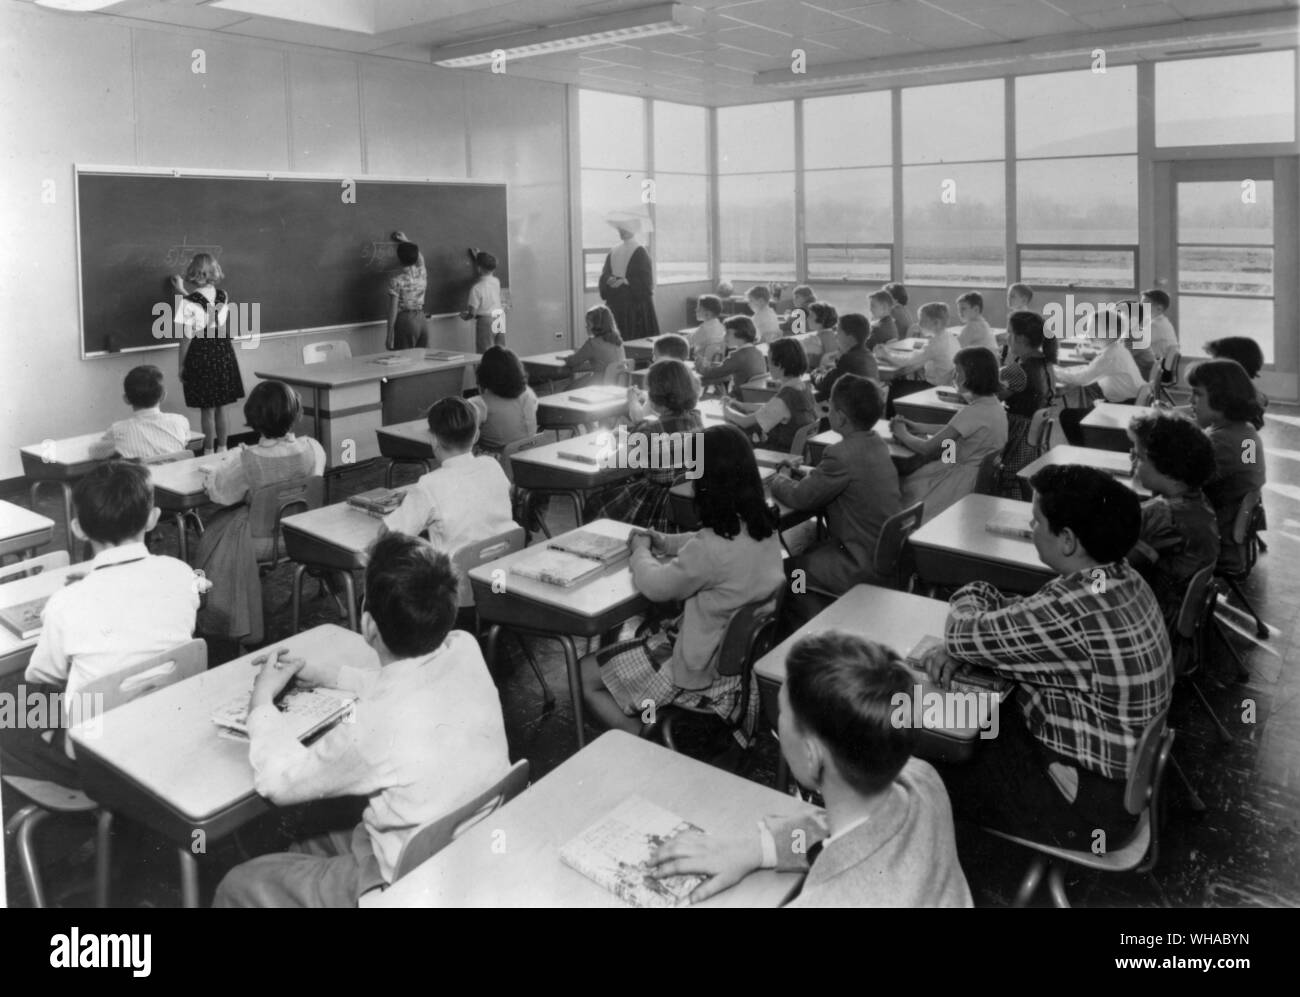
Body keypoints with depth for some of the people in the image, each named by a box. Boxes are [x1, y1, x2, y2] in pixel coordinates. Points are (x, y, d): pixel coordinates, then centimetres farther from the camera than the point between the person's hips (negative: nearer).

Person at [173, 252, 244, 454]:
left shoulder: (189, 302, -14)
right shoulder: (223, 296, 0)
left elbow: (187, 337, -12)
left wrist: (181, 364, -2)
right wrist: (183, 293, 28)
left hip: (200, 357, -4)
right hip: (223, 355, 4)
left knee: (207, 409, 3)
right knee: (221, 407, 13)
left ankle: (209, 452, 10)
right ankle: (222, 448, 20)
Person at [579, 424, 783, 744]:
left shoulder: (712, 548, -31)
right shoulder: (764, 527, -5)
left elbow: (655, 586, -15)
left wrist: (641, 550, 4)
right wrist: (666, 542, 9)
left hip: (709, 668, -8)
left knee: (585, 676, 3)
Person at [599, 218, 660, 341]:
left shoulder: (640, 252, -6)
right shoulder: (613, 252, 13)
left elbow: (644, 280, -12)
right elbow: (605, 275, 9)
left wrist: (624, 282, -17)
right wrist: (610, 280, -13)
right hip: (615, 305, 6)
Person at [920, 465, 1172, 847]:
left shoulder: (1073, 614, -34)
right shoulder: (1118, 578, -3)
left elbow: (965, 634, -22)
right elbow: (1022, 616, 6)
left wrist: (968, 599, 0)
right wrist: (956, 650, -10)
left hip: (1086, 802, -9)